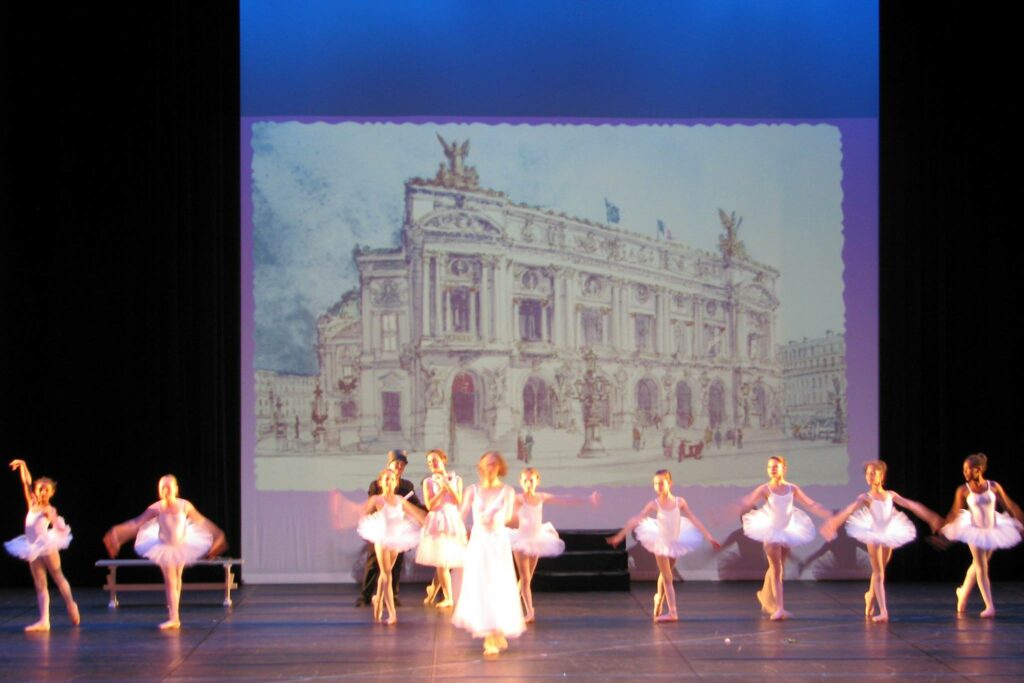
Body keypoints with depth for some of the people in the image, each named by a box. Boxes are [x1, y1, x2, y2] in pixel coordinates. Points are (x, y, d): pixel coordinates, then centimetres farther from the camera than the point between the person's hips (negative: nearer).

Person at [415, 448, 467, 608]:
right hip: (436, 523, -1)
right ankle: (448, 597, 2)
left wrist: (448, 485, -12)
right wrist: (442, 489, -13)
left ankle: (433, 590, 22)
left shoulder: (455, 479, 7)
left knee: (443, 561, 1)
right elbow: (430, 505, -8)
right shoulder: (428, 482, 2)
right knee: (441, 562, -4)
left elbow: (459, 501, -5)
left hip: (452, 521, 1)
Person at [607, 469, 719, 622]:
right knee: (668, 578, -2)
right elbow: (636, 520, -15)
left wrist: (708, 536, 0)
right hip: (662, 543, -2)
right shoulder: (654, 504, -15)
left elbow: (693, 519, -2)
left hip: (675, 543, 2)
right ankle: (673, 612, -3)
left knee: (664, 575, 20)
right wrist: (620, 536, -19)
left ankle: (658, 603, 39)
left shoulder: (679, 502, -9)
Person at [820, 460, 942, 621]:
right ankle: (883, 611, -7)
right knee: (879, 574, -5)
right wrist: (834, 522, -39)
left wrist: (930, 517, 12)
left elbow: (912, 505, 8)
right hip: (874, 536, -4)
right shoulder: (865, 497, -10)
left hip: (889, 535, 4)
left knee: (879, 572, 17)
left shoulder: (891, 495, 2)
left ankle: (870, 596, 42)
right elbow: (849, 510, -24)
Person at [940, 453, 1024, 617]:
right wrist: (943, 530, -5)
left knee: (978, 565, 15)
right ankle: (989, 606, -2)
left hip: (992, 530, 2)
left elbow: (1010, 506, -1)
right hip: (975, 530, -2)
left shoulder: (993, 486, -7)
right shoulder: (963, 490, -10)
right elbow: (955, 513, -4)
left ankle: (963, 592, 37)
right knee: (981, 567, -5)